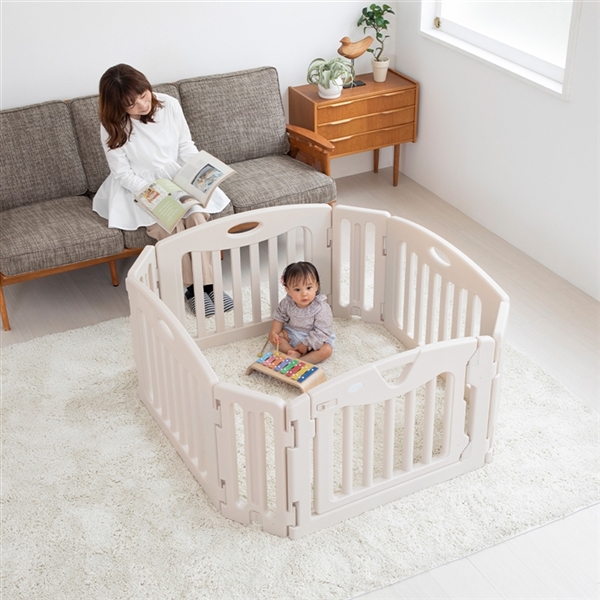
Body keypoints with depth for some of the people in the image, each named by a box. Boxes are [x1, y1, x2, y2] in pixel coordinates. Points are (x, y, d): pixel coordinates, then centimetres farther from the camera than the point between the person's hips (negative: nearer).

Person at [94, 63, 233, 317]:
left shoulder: (169, 105, -7)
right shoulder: (112, 127, -14)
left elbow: (186, 146, 3)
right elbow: (123, 174, -11)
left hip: (179, 178, 3)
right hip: (139, 188, -3)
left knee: (197, 214, -26)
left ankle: (207, 283, -22)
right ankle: (190, 287, -17)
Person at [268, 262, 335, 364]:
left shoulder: (321, 308, -26)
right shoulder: (287, 303, -14)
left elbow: (320, 332, -24)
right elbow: (279, 317, 3)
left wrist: (305, 345, -25)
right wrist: (274, 332, -11)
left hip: (314, 339, -4)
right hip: (292, 335, 4)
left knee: (326, 350, -29)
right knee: (272, 336, -12)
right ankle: (295, 353, -26)